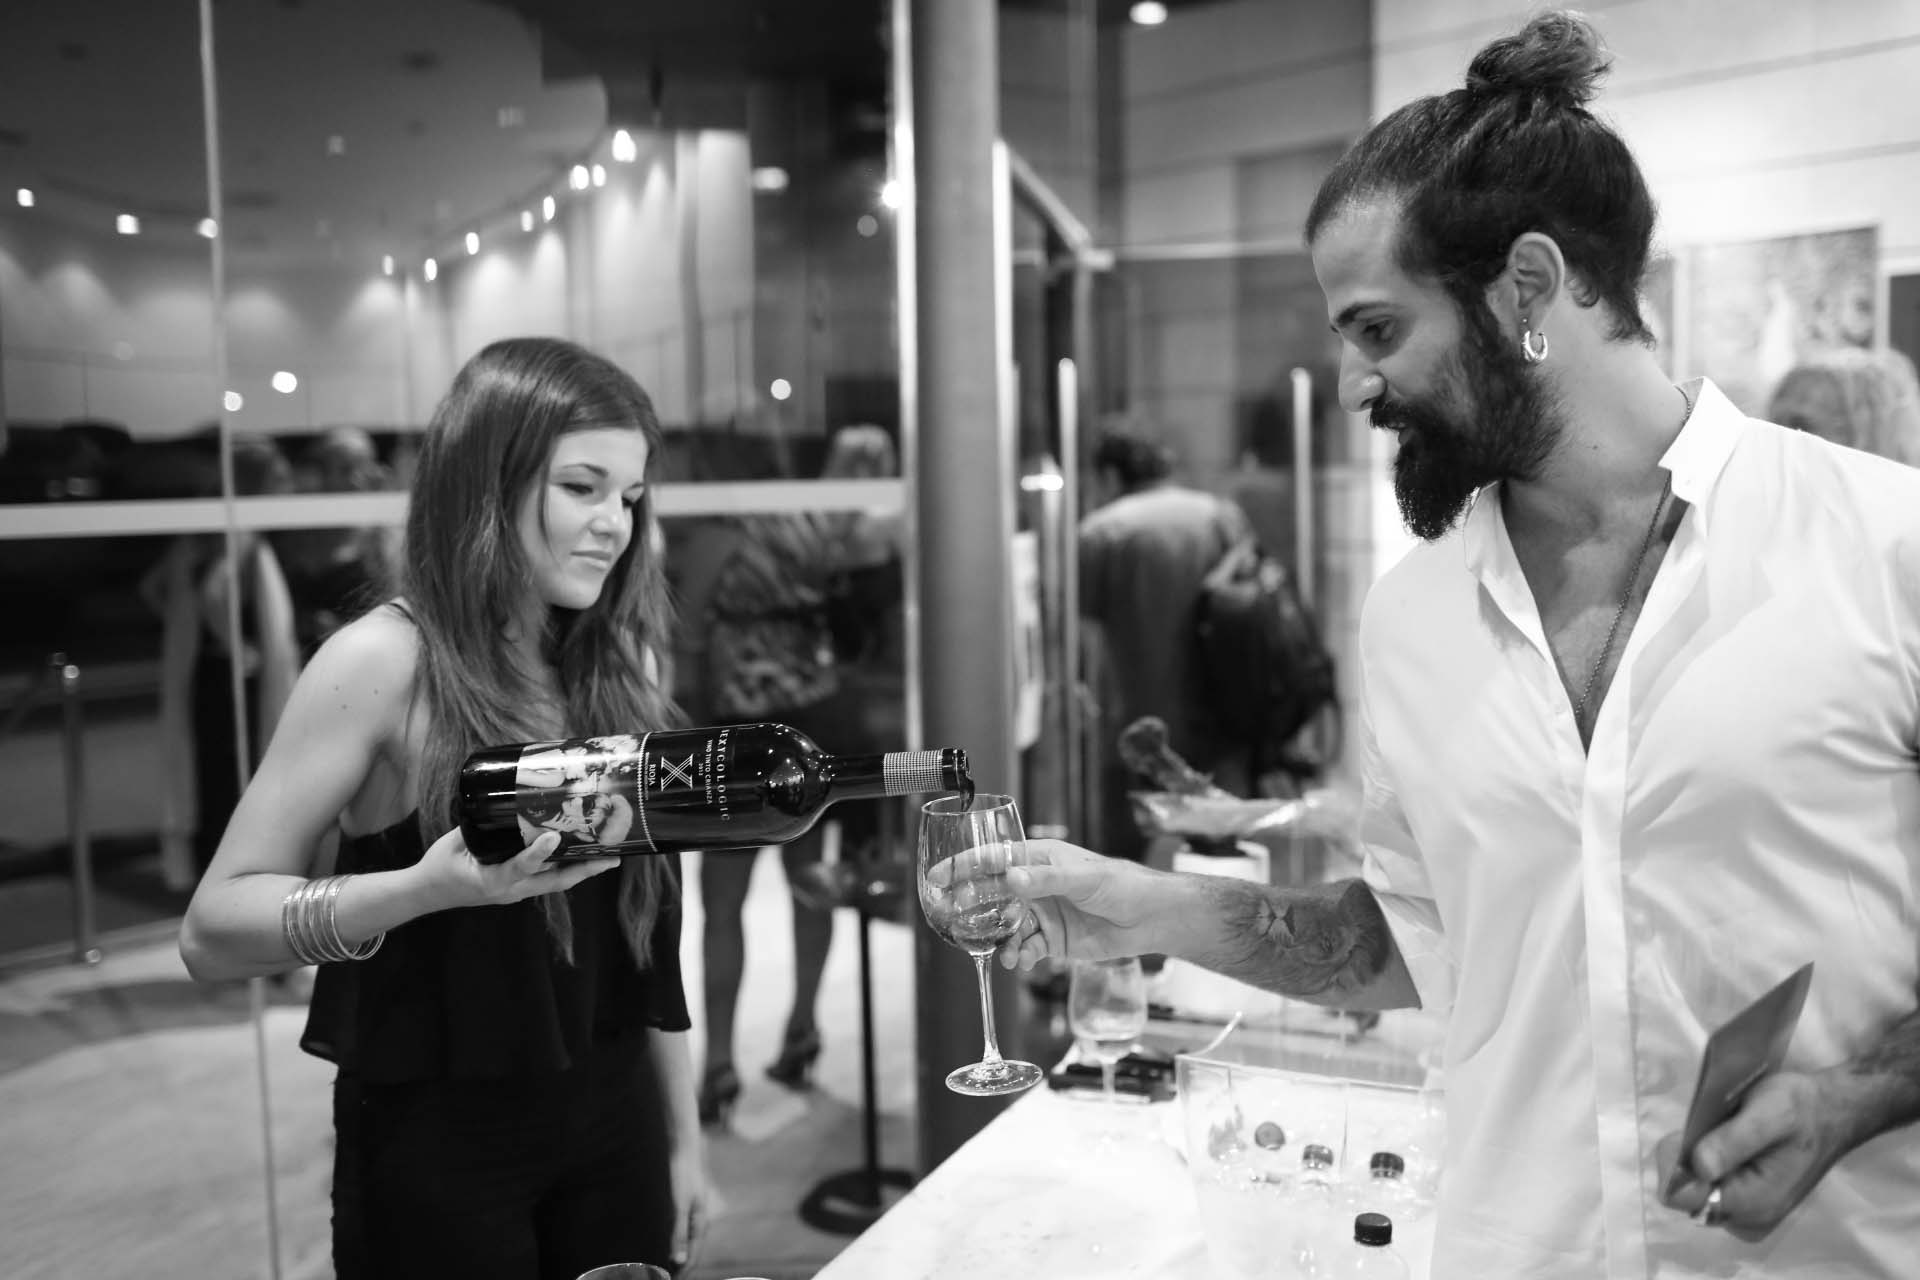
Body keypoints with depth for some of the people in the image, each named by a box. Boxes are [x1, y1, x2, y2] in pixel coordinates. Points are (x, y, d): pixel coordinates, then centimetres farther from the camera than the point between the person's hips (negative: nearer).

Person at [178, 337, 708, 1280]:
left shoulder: (614, 668, 2)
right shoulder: (384, 662, -14)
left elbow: (645, 925, 8)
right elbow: (210, 930, -15)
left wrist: (682, 1135, 11)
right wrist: (428, 886, -31)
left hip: (615, 1130, 5)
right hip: (438, 1145, -5)